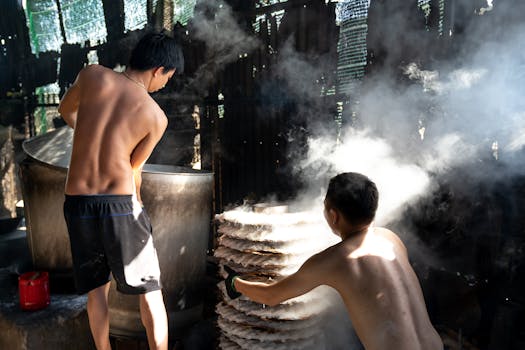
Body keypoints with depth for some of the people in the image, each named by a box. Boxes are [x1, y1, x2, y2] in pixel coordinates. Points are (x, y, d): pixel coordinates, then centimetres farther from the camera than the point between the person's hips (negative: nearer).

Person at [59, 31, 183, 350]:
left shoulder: (92, 74, 1)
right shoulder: (157, 117, -6)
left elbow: (66, 109, 21)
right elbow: (134, 168, 5)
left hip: (77, 203, 4)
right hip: (120, 204, -4)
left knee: (96, 289, 21)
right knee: (150, 292, 9)